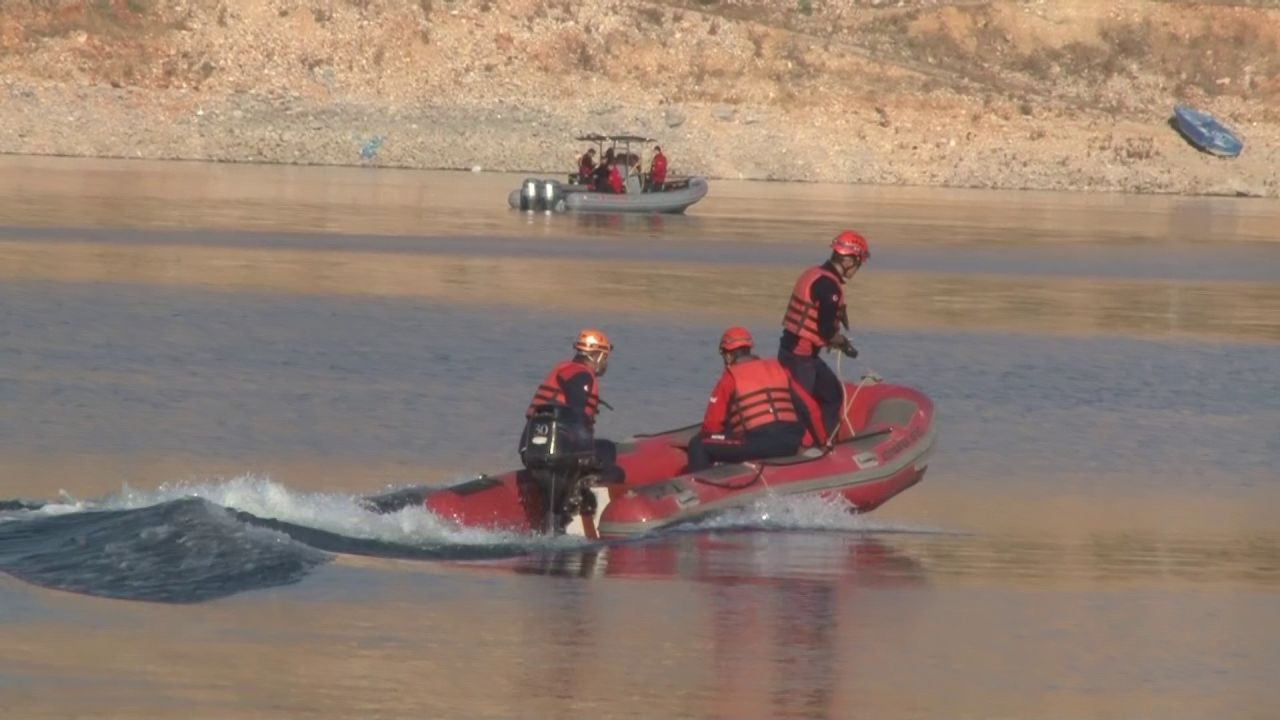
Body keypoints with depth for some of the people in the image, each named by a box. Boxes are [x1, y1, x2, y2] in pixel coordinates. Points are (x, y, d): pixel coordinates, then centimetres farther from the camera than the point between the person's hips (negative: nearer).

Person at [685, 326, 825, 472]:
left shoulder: (730, 378, 4)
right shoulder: (778, 369, 18)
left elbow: (712, 425, 4)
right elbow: (809, 407, 18)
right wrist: (818, 442, 28)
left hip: (758, 446, -5)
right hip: (790, 446, 5)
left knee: (698, 446, 6)